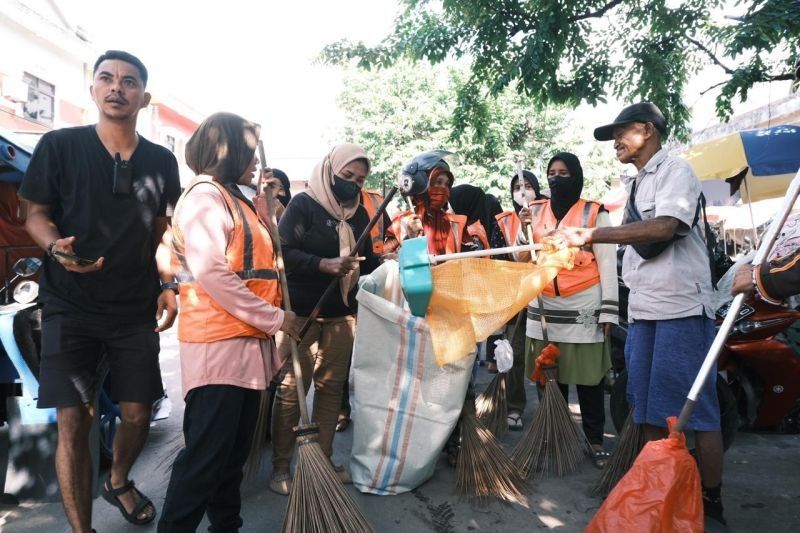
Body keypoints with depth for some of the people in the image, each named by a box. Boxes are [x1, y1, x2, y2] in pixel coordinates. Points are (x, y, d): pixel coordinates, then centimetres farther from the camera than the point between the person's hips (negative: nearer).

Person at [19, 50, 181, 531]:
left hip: (136, 310, 3)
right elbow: (36, 215, 1)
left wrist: (169, 284, -1)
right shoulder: (59, 146, -3)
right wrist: (56, 247, -20)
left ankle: (119, 481, 38)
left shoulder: (161, 161, 4)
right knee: (74, 421, -3)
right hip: (71, 307, -2)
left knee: (138, 414, 7)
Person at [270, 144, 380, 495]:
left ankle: (323, 459, 23)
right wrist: (325, 264, -29)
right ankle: (280, 468, 12)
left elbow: (365, 262, 16)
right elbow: (282, 252, -18)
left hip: (341, 313, 6)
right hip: (300, 312, -5)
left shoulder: (359, 213, 11)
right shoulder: (304, 204, -8)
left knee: (332, 387, 10)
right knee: (291, 389, 1)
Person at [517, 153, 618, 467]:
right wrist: (524, 229, -6)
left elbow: (607, 263, -2)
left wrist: (608, 309, -8)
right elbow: (523, 259, 11)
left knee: (589, 377, 2)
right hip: (544, 307, 3)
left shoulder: (595, 213, 1)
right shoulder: (535, 211, 11)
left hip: (583, 306, -3)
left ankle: (595, 441, 15)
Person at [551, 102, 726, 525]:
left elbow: (664, 227, -22)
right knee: (649, 411, 9)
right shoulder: (636, 184, 21)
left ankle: (711, 502, 9)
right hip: (642, 312, 8)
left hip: (681, 309, -8)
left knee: (696, 410, -3)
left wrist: (592, 235, -24)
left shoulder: (675, 170, -4)